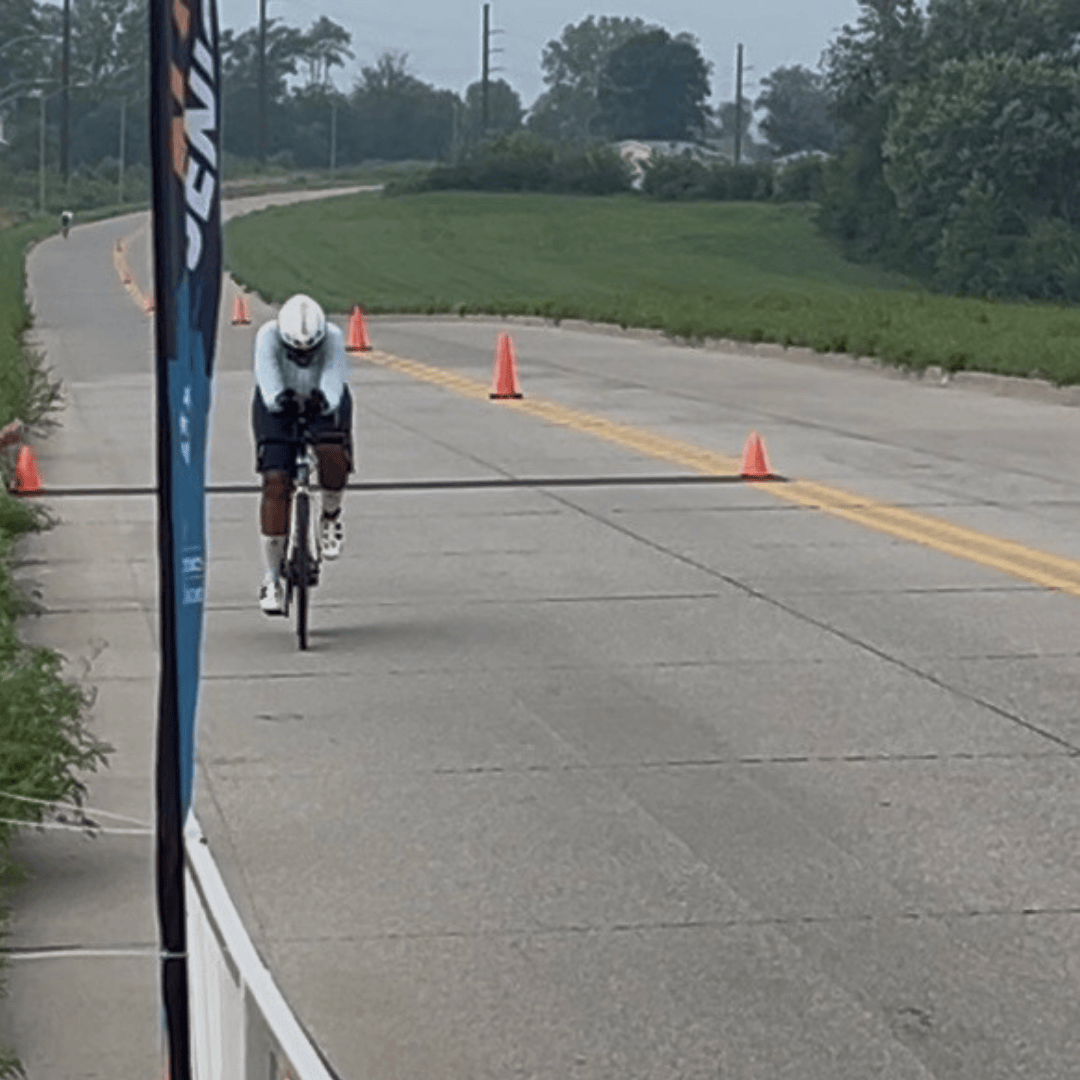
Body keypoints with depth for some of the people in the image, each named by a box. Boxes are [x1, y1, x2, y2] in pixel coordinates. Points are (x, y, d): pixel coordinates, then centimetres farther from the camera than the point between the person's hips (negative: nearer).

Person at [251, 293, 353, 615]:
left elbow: (334, 378, -41)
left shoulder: (333, 337, -26)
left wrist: (325, 400, -64)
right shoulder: (268, 335, -27)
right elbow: (266, 372, -42)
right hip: (278, 406, 0)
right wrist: (278, 397, -65)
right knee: (276, 482, -15)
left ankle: (331, 514, 2)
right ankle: (271, 577, -7)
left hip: (324, 406, 0)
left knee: (333, 456, -32)